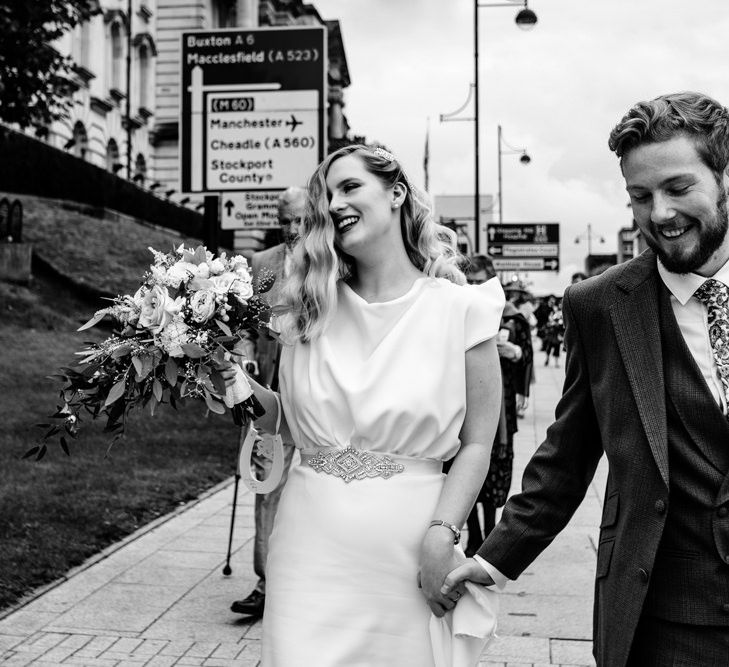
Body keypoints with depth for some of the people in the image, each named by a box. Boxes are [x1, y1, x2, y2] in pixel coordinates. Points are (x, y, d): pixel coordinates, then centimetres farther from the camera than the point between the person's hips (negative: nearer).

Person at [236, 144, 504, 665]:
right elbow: (292, 422, 9)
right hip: (310, 548, 2)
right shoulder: (312, 311, 5)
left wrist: (440, 538, -15)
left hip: (407, 552, -2)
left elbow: (476, 445, -5)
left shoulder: (461, 308, -5)